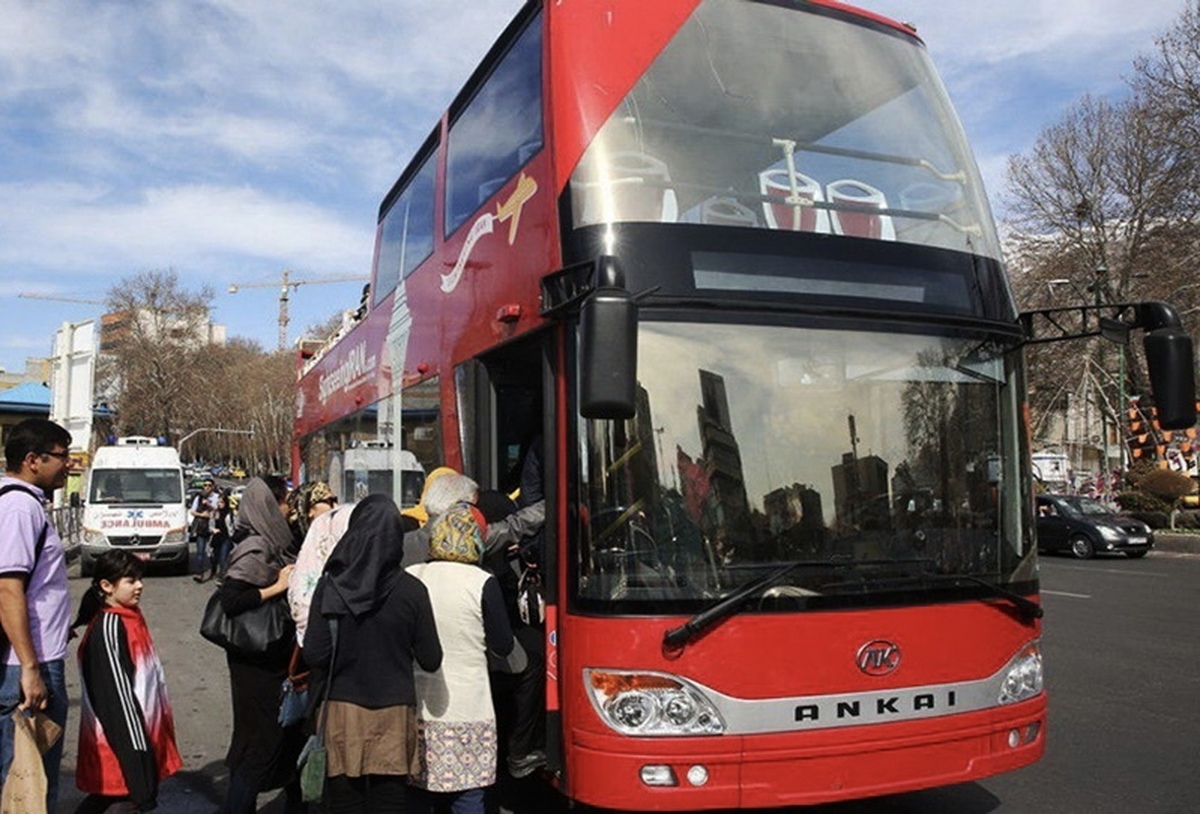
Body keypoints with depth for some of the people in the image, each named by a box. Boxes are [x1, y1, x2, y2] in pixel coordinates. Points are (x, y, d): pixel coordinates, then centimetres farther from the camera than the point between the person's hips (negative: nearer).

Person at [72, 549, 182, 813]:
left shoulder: (130, 616, 8)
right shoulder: (108, 627, -19)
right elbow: (118, 690, -22)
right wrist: (137, 743, -22)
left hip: (143, 728, 9)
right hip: (124, 733, -9)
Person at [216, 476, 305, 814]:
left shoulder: (277, 544, 6)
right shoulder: (255, 549, -19)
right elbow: (228, 599, -29)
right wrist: (276, 587, -24)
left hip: (279, 655, 9)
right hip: (258, 661, -9)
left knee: (292, 730, 20)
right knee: (261, 739, 1)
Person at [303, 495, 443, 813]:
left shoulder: (330, 587, -9)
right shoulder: (412, 590, -9)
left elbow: (314, 654, -9)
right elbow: (431, 660, -5)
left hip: (342, 713, 0)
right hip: (394, 714, 0)